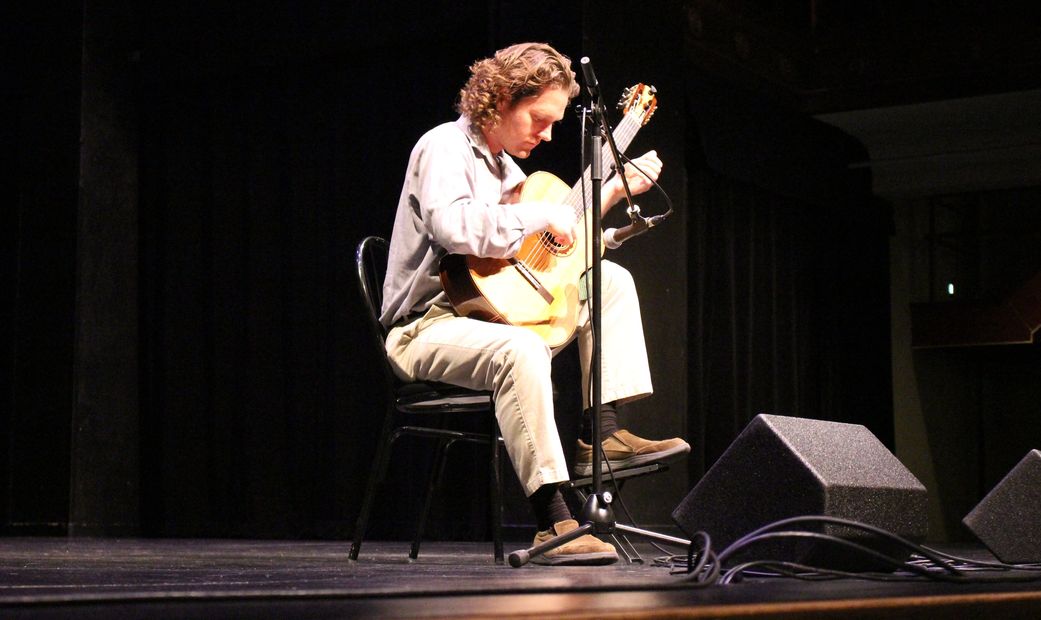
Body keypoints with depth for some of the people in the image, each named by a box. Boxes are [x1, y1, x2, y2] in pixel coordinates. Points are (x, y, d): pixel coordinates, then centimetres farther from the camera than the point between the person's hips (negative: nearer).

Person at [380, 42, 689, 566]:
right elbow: (453, 227, -32)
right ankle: (553, 525, -38)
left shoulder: (502, 164, 18)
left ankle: (603, 434, -4)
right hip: (428, 325, -10)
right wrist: (541, 215, -22)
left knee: (611, 279, 7)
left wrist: (612, 191, 22)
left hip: (494, 311, 10)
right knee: (519, 350, -39)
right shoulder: (445, 148, -10)